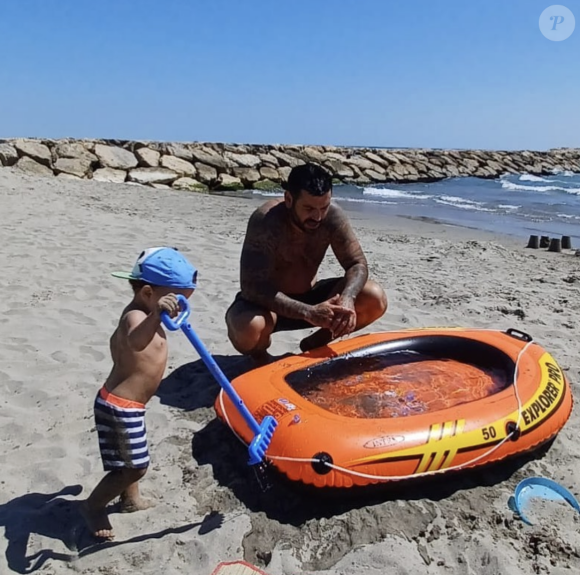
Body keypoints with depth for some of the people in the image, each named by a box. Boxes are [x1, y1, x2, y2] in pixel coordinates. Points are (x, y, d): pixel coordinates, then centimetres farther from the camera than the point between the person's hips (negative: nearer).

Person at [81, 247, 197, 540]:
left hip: (124, 403, 11)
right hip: (120, 407, -10)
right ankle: (93, 506, 24)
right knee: (134, 466, 3)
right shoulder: (136, 316, -26)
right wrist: (155, 316, -70)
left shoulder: (139, 314, 6)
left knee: (132, 462, 28)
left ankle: (130, 498, 50)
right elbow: (136, 342, -53)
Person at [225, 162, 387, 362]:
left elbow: (357, 264, -13)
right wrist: (308, 312, -46)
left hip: (308, 296, 4)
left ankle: (315, 344, 9)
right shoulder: (265, 221, -30)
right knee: (248, 327, -39)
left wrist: (347, 299, -35)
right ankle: (259, 355, 1)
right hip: (267, 303, -4)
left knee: (375, 299, -15)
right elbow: (253, 287, -35)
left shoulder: (333, 217, -17)